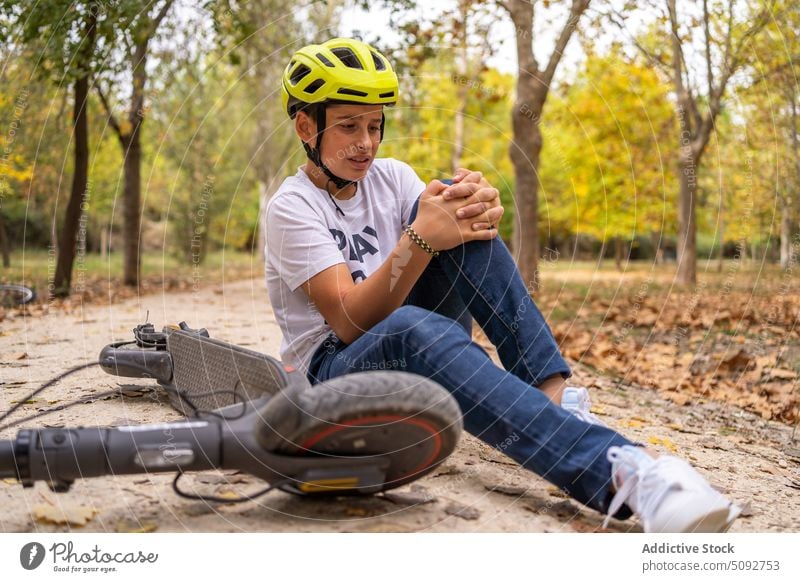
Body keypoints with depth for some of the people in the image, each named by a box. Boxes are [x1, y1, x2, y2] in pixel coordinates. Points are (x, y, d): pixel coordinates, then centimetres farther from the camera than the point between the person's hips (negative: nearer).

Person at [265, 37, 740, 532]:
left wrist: (478, 216, -31)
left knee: (460, 212, -18)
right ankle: (619, 469, -57)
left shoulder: (390, 177, 7)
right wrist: (419, 240, -34)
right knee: (414, 328, -42)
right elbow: (351, 323, -20)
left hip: (421, 341, 5)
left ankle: (552, 394, -28)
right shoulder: (292, 208, -9)